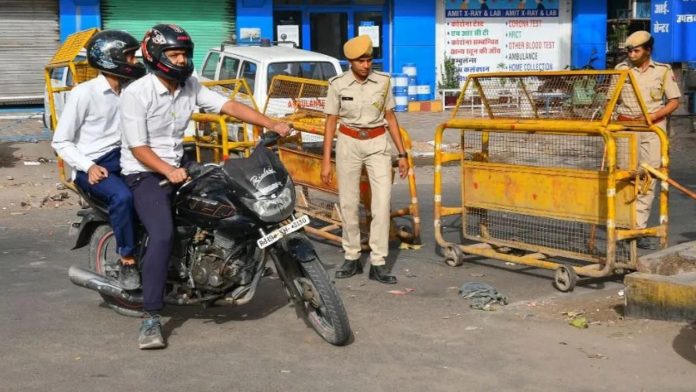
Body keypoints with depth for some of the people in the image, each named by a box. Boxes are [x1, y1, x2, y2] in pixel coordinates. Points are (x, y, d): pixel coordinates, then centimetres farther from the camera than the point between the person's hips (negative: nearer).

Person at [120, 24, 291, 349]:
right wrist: (169, 172, -35)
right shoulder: (136, 94, -17)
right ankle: (151, 318, -24)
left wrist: (272, 124, -16)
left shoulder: (190, 86, 2)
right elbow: (138, 147, -19)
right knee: (163, 235, -28)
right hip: (145, 172, -8)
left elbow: (229, 106, -5)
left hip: (179, 165, 8)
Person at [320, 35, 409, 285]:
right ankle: (352, 258, 18)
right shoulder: (338, 84, -6)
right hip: (348, 143, 0)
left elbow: (390, 117, 6)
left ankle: (378, 264, -5)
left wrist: (402, 154, 4)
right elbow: (331, 122, -1)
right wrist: (326, 161, -4)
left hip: (377, 143, 0)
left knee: (382, 202, -9)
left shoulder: (382, 81, -2)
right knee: (348, 203, 5)